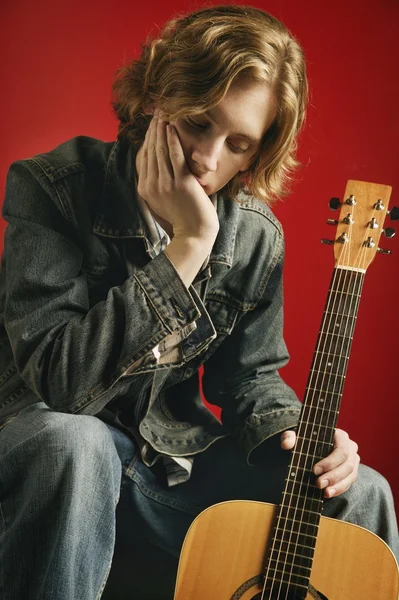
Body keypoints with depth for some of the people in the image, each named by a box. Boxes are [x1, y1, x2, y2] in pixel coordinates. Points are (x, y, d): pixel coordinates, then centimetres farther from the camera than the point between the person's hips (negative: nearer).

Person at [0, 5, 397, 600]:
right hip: (51, 452, -4)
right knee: (73, 444, -40)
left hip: (175, 457, 5)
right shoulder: (52, 188, -19)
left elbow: (249, 374, 9)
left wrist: (291, 434, -13)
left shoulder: (256, 237, -4)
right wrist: (187, 246, -32)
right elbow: (62, 378, -30)